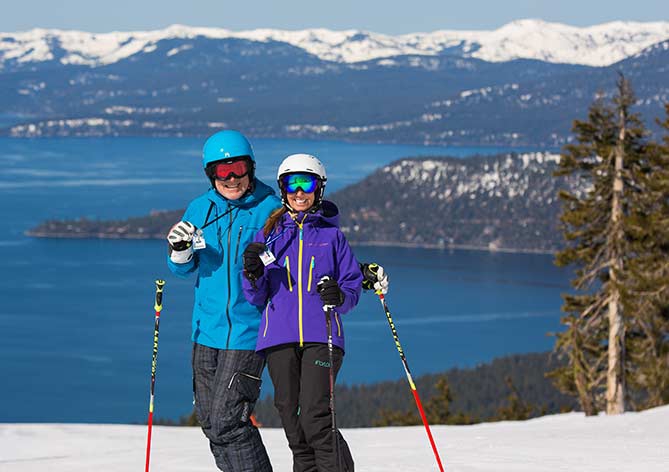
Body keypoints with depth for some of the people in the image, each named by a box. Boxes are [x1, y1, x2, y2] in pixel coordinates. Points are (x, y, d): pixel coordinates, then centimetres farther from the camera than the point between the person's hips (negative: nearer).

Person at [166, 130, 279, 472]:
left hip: (249, 332, -6)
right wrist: (180, 251, -8)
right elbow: (183, 270, 14)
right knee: (209, 420, 10)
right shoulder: (200, 209, 7)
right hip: (207, 329, 6)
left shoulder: (269, 210, -7)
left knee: (226, 422, -13)